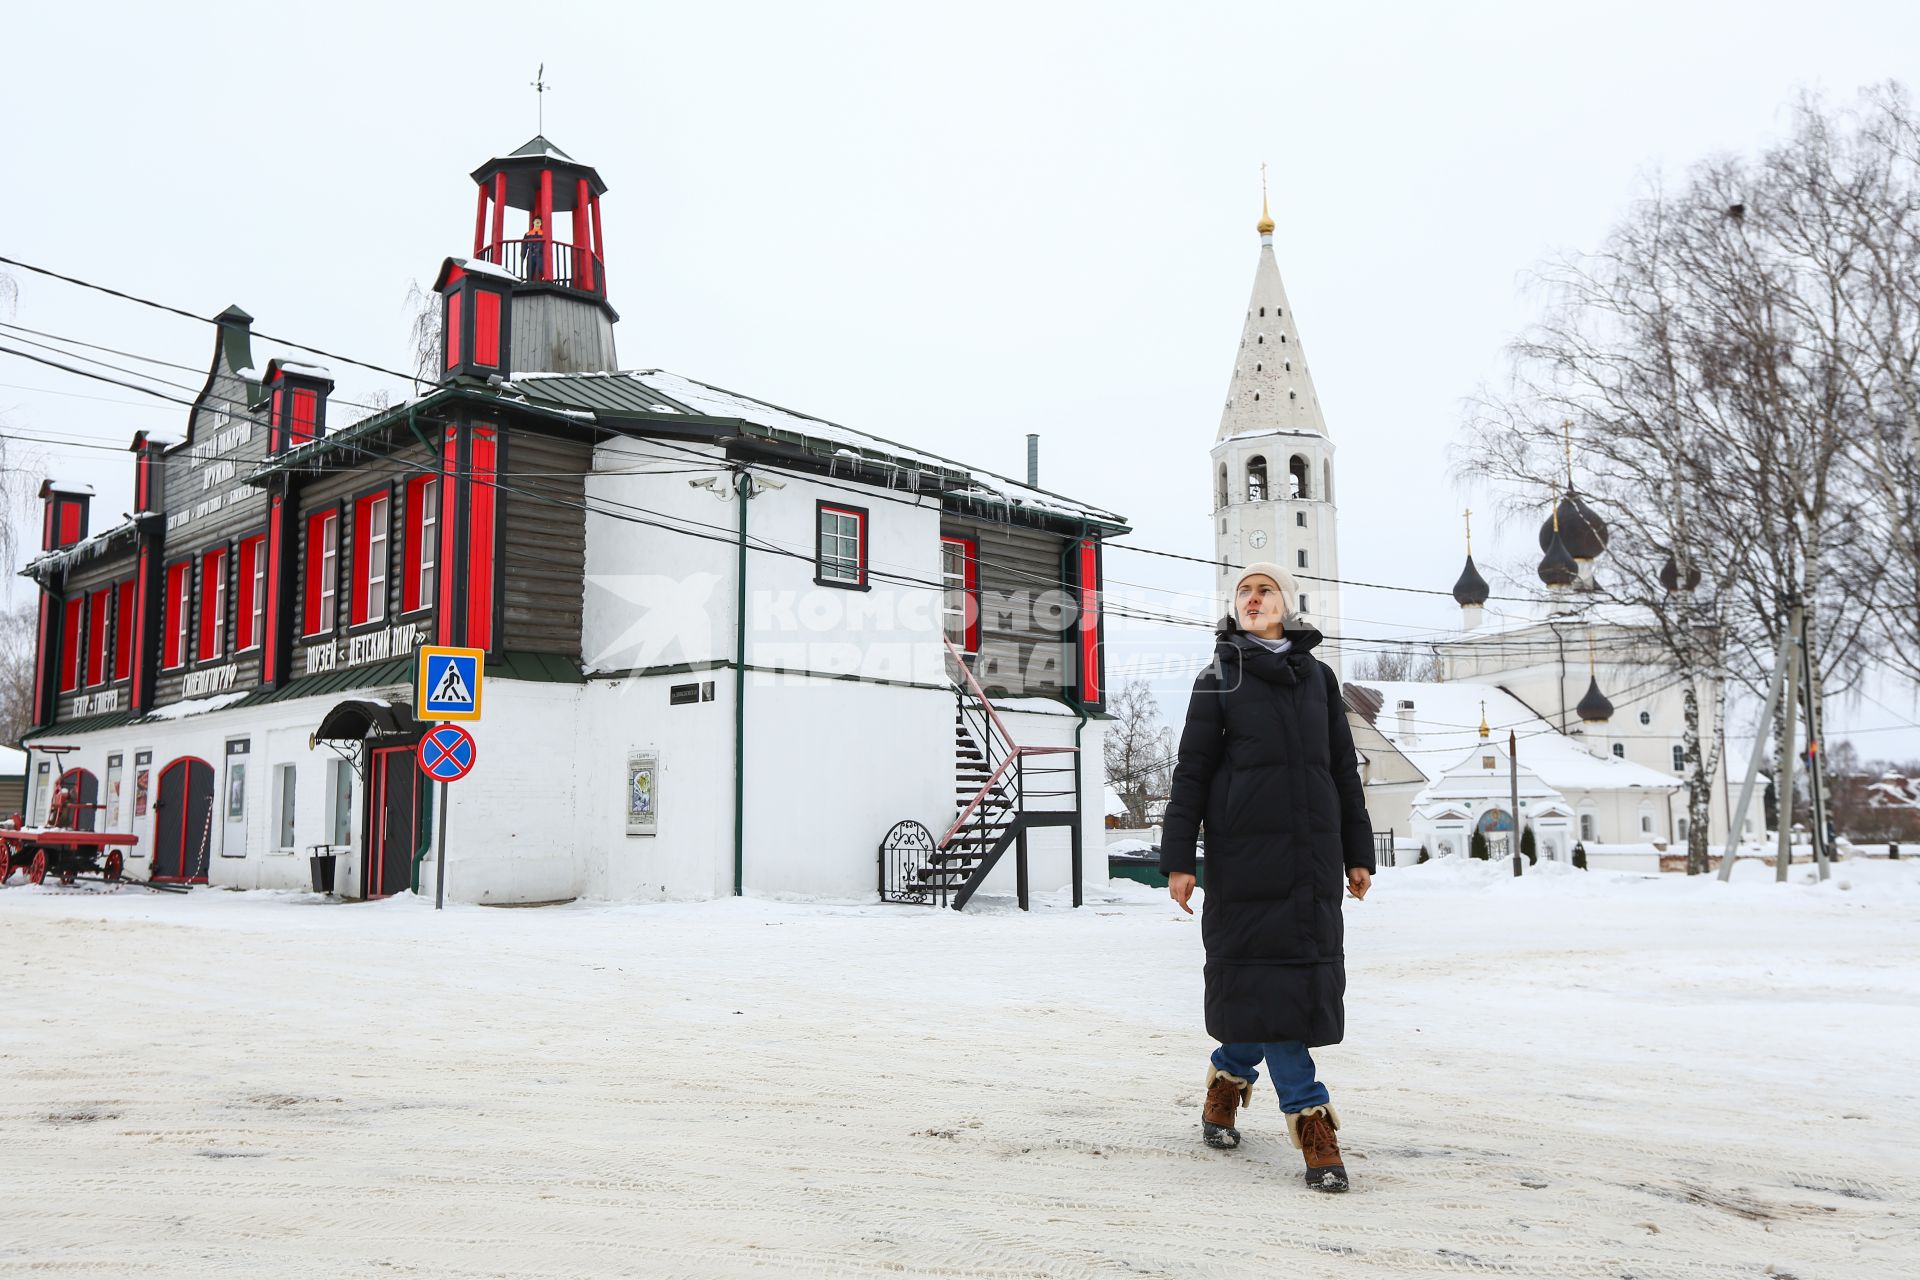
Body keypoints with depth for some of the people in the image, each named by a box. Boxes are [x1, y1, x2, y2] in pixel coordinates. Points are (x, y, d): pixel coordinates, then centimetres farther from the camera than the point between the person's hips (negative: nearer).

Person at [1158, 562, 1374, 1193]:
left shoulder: (1318, 677, 15)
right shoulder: (1218, 679, 6)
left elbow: (1344, 769, 17)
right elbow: (1191, 772, 2)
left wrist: (1358, 853, 11)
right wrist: (1178, 858, -5)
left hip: (1313, 853, 4)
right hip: (1244, 851, -4)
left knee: (1310, 972, 3)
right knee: (1267, 974, -8)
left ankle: (1229, 1076, 24)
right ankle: (1309, 1116, -3)